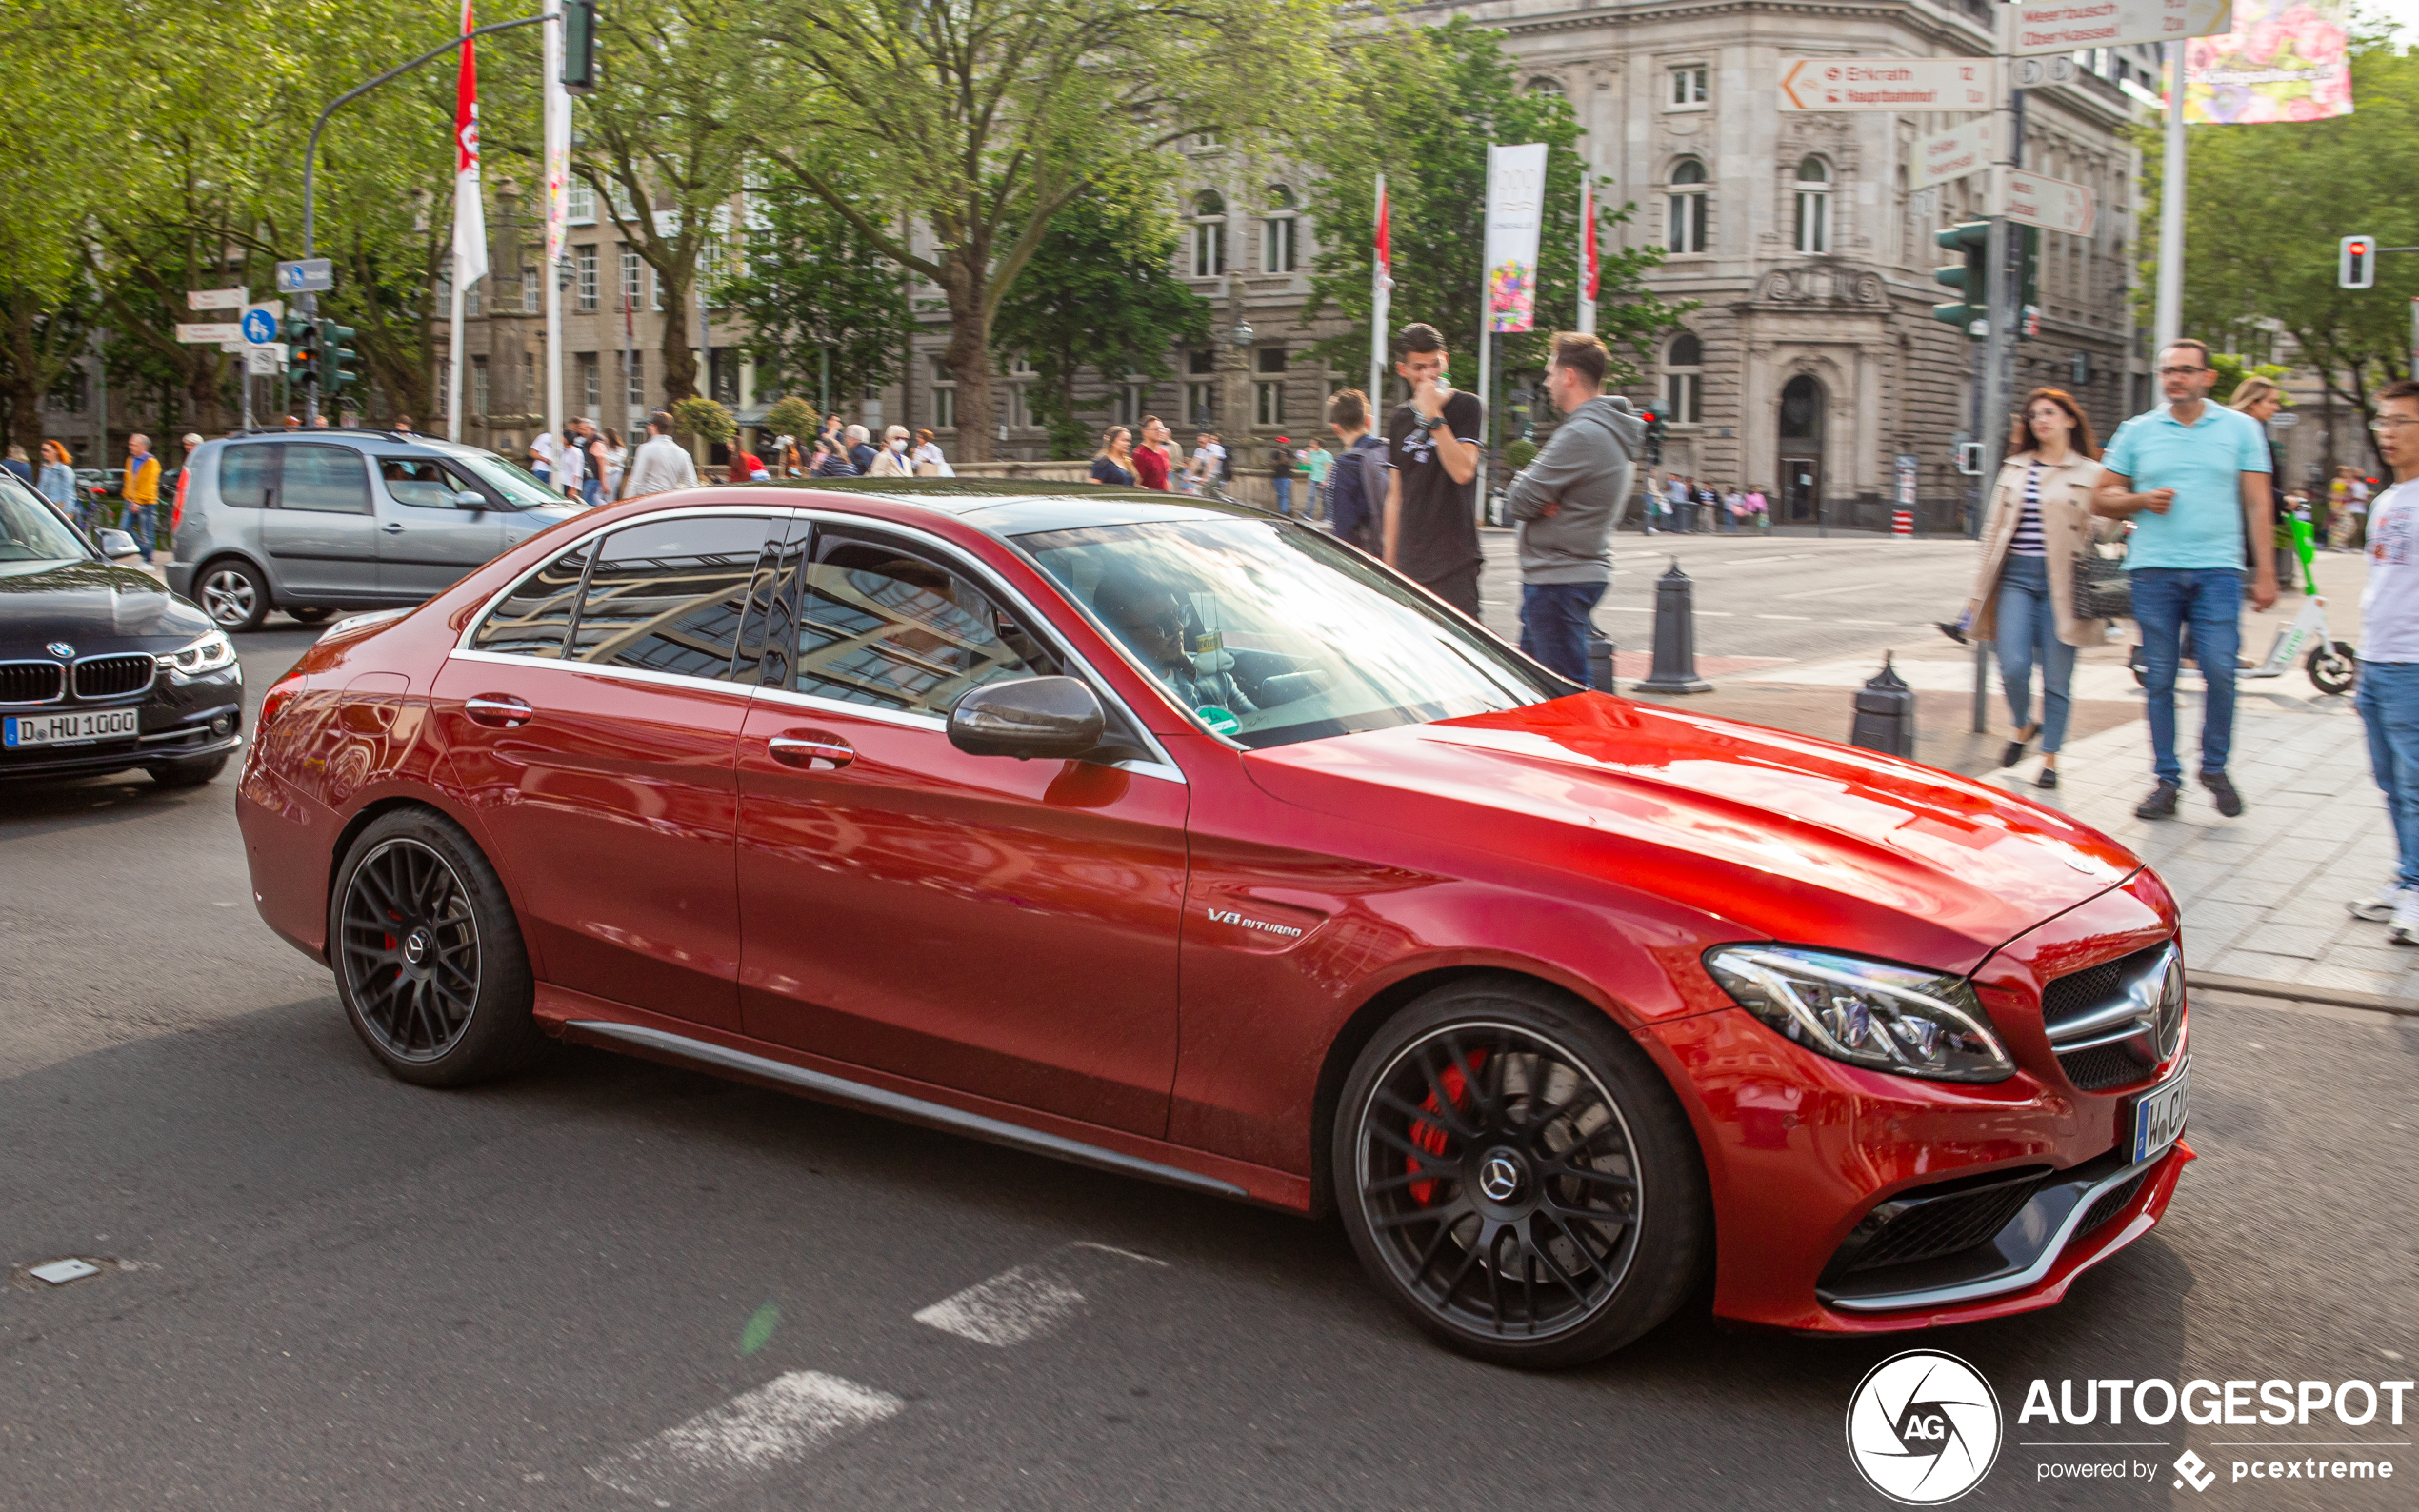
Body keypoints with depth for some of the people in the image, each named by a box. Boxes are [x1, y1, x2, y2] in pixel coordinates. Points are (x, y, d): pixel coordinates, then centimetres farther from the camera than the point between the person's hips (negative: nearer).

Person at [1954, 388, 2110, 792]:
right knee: (2013, 666, -10)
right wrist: (1981, 591, 12)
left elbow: (2100, 534, 3)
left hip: (2062, 583, -2)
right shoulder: (2015, 470, 15)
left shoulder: (2090, 474, 5)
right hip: (2016, 576, 2)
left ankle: (2049, 759, 12)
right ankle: (2023, 728, 20)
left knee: (2057, 677, 0)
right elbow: (1994, 529, 16)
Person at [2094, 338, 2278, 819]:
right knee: (2159, 677, 1)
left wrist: (2265, 573, 1)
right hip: (2153, 568, 1)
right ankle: (2166, 779, 9)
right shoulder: (2136, 431, 11)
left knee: (2220, 670, -10)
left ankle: (2214, 766, 11)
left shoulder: (2240, 429, 9)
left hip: (2217, 568, -1)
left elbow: (2257, 505, 7)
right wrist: (2142, 500, -7)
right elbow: (2102, 498, 14)